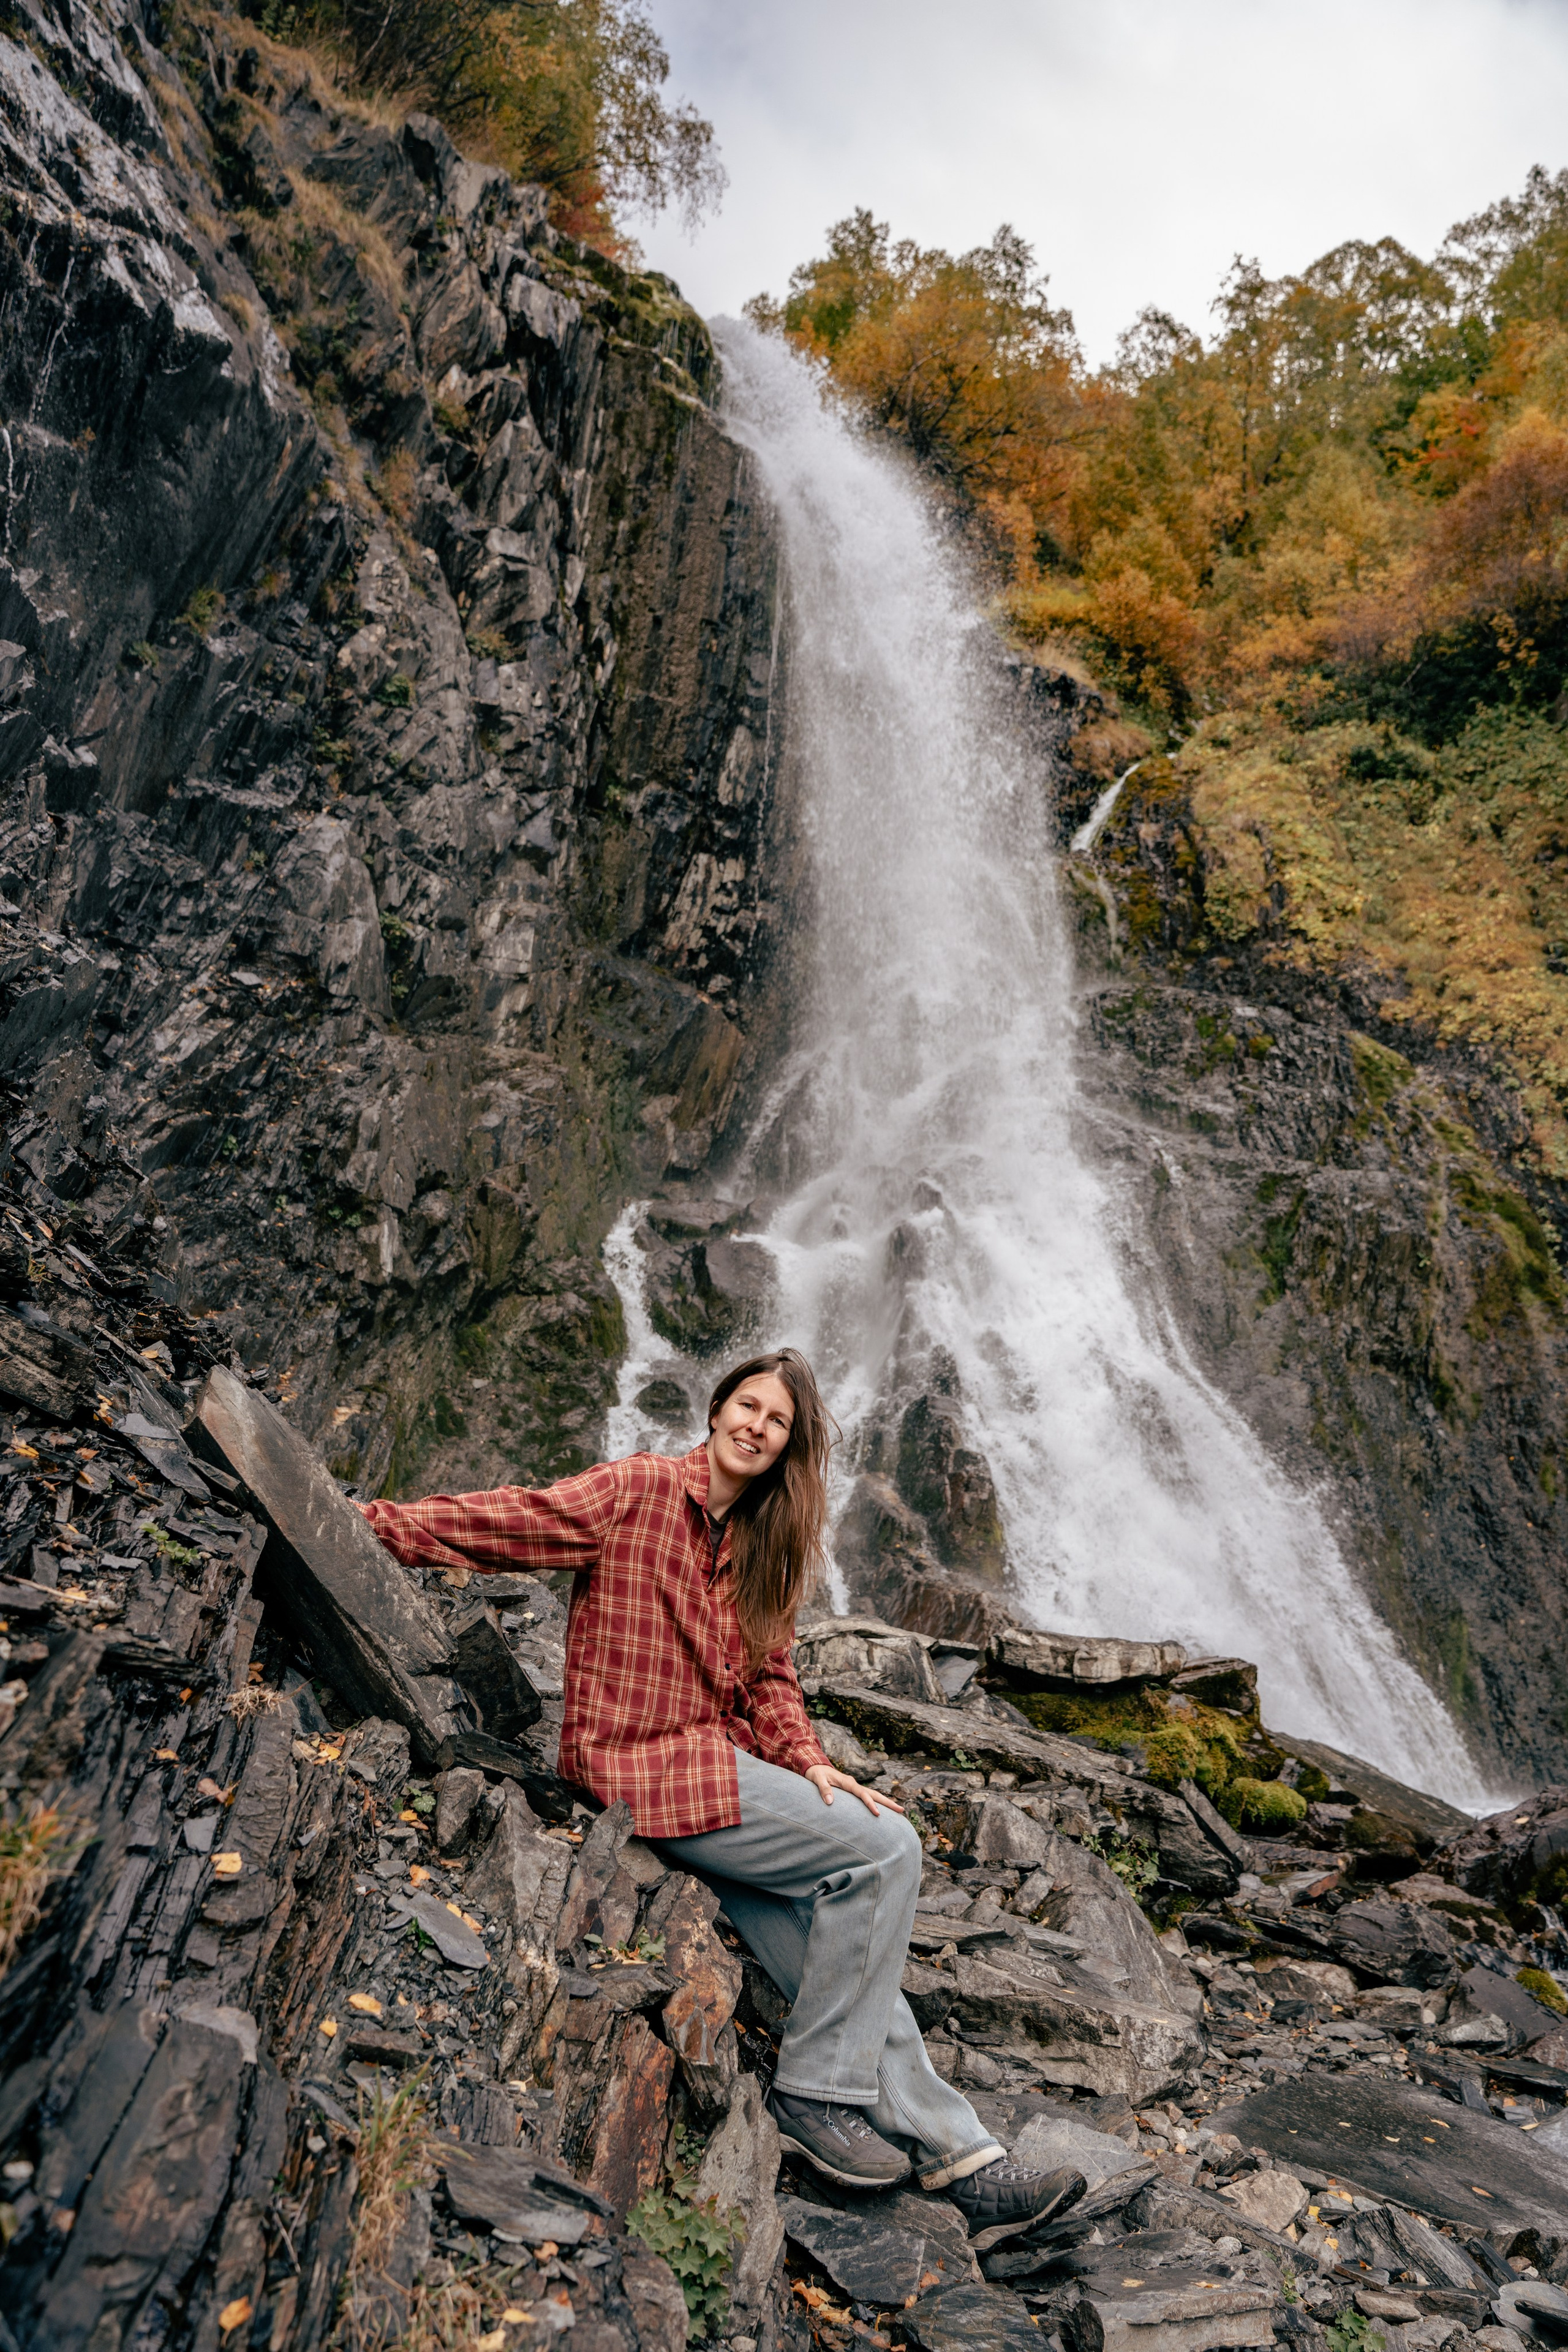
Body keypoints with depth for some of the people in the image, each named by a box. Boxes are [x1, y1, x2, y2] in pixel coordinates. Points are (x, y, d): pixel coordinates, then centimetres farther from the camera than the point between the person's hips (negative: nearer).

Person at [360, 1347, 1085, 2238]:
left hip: (722, 1764, 7)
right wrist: (367, 1525, -23)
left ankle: (964, 2161, 12)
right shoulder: (638, 1492, -8)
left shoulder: (763, 1544, 14)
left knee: (846, 1960, 1)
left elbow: (768, 1677, 12)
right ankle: (817, 2091, -3)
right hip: (648, 1762, -7)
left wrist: (806, 1762, -5)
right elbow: (507, 1522, -13)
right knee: (885, 1848, -15)